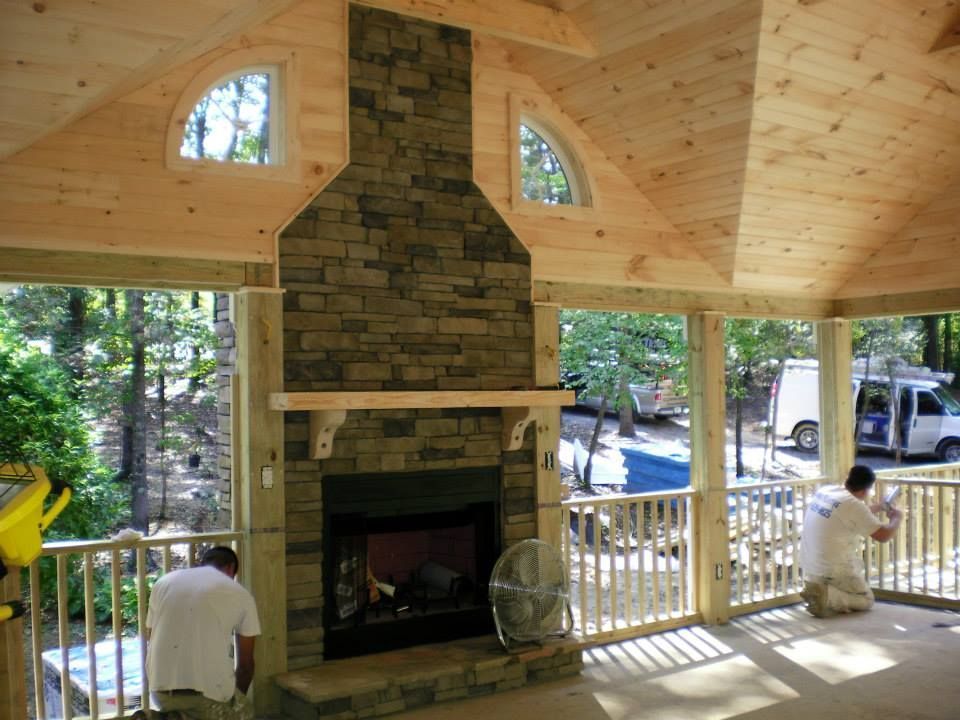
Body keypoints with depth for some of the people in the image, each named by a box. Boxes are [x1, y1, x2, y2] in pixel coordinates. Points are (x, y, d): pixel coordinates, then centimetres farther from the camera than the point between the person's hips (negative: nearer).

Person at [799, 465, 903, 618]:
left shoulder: (825, 490, 4)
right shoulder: (853, 504, -19)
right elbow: (883, 535, -12)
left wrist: (879, 507, 32)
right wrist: (896, 518, 8)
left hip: (809, 568, 7)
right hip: (832, 571, -7)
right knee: (867, 600, 16)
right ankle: (826, 595, -12)